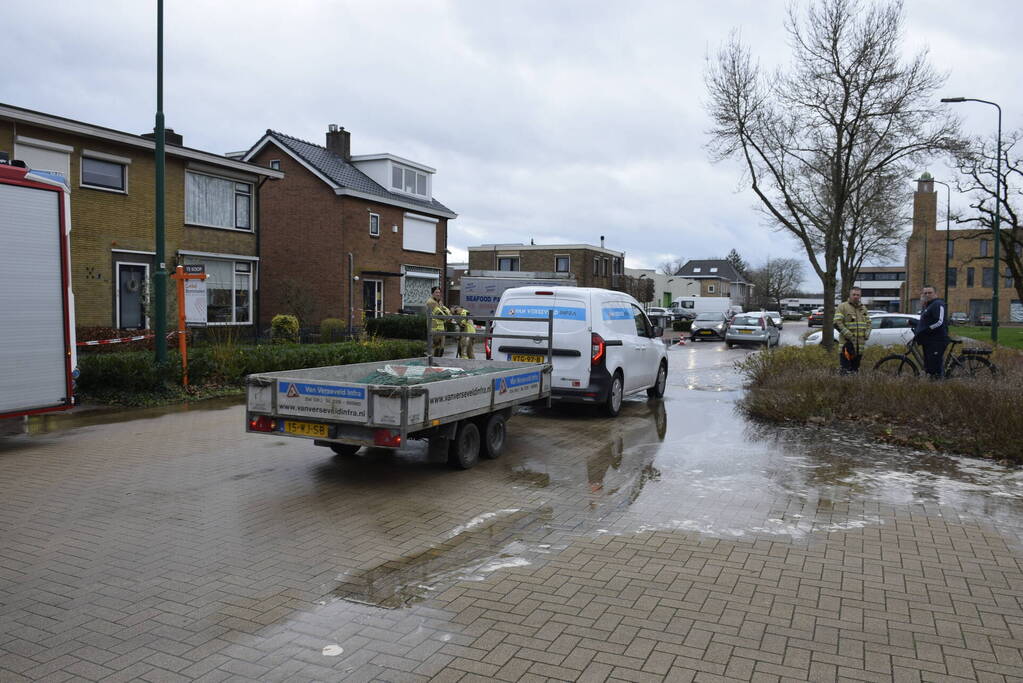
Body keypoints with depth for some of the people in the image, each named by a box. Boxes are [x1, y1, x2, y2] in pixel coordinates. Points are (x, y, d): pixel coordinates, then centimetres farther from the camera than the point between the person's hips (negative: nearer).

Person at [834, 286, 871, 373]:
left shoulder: (863, 308, 17)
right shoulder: (842, 306, -4)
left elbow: (868, 322, 24)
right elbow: (837, 323, -12)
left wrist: (867, 334, 5)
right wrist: (848, 334, -18)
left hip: (860, 343, 6)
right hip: (847, 343, -6)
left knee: (855, 369, 13)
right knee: (846, 371, -11)